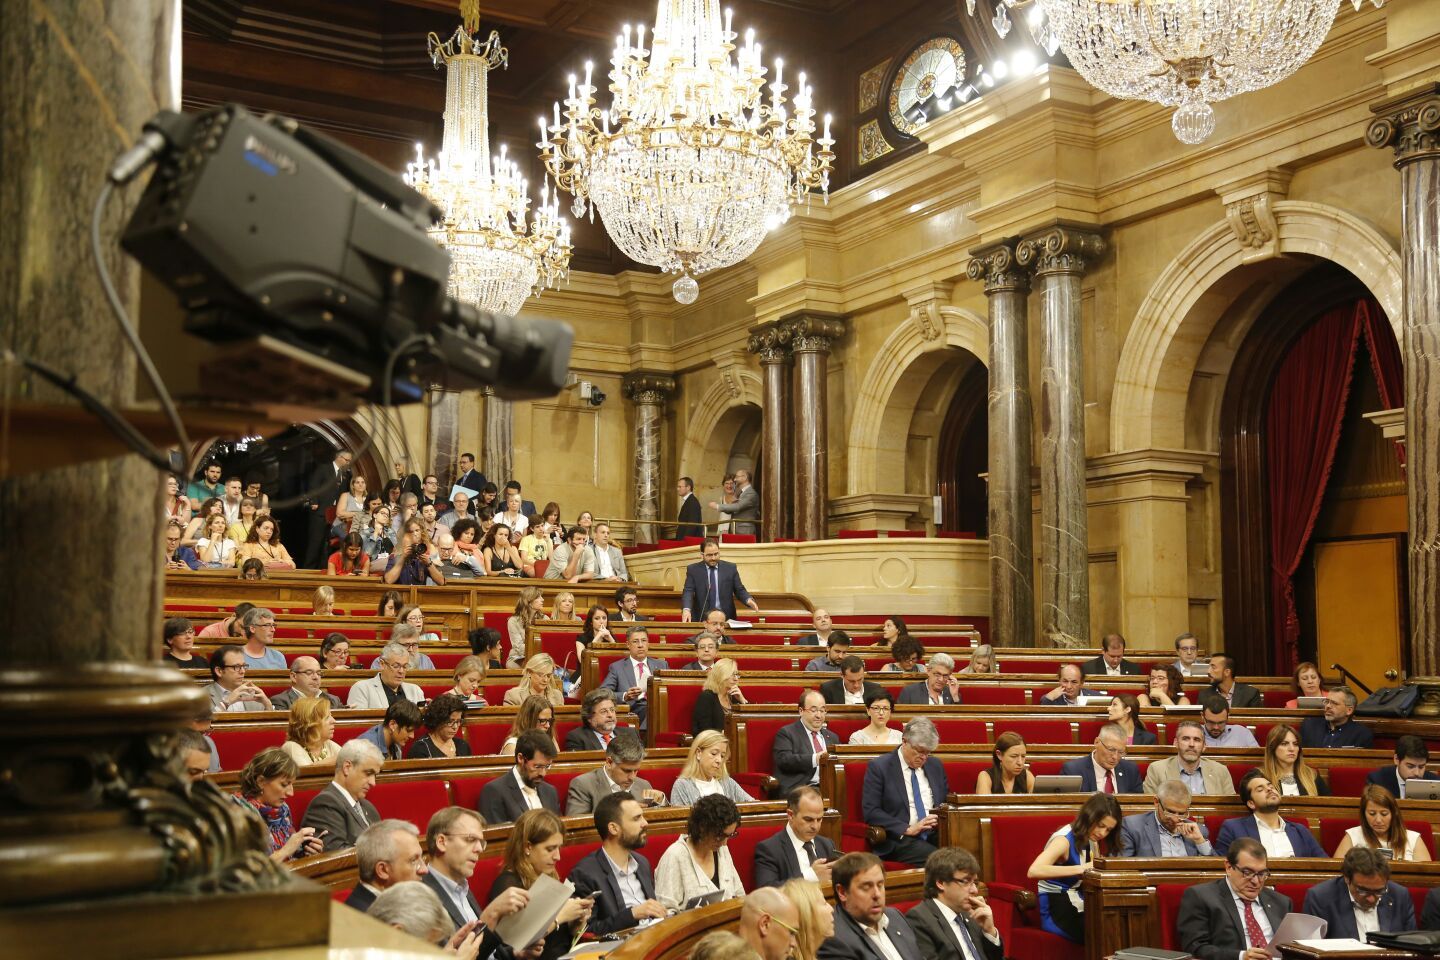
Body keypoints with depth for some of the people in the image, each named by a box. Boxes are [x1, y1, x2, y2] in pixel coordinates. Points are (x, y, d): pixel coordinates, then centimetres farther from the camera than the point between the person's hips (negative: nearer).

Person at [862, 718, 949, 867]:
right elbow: (870, 811, -8)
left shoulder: (935, 765, 17)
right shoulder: (879, 767, -1)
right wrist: (907, 829, -16)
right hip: (898, 840, -5)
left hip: (934, 835, 5)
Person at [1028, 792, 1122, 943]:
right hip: (1053, 909, -7)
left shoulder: (1092, 839, 10)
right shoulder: (1064, 839, -14)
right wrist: (1081, 868, -33)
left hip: (1076, 905, 7)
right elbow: (1033, 871, -31)